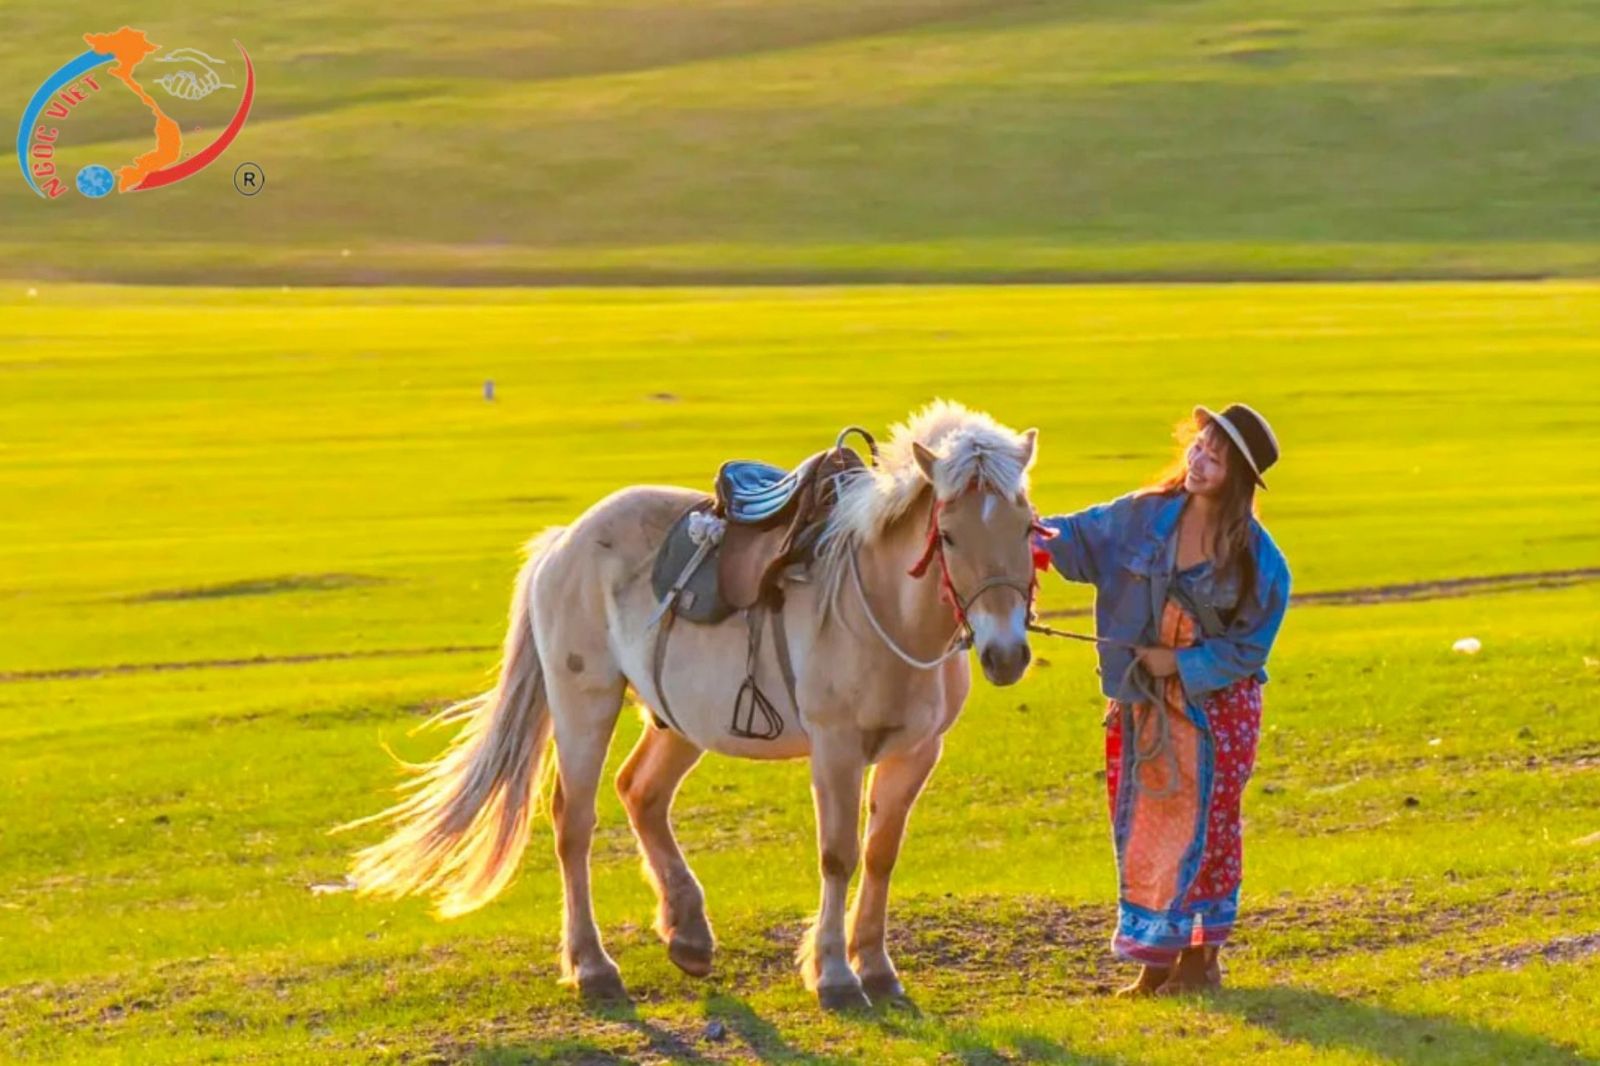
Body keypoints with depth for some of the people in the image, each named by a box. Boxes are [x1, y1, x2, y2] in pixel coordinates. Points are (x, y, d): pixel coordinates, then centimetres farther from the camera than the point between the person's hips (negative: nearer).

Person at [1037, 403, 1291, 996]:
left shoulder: (1257, 560, -13)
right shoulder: (1144, 517, -4)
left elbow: (1248, 648, -9)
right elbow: (1080, 538, 1)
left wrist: (1182, 663, -18)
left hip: (1214, 703, -4)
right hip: (1145, 702, 4)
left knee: (1201, 826, 1)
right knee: (1142, 825, 7)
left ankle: (1201, 958, 13)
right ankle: (1157, 958, 16)